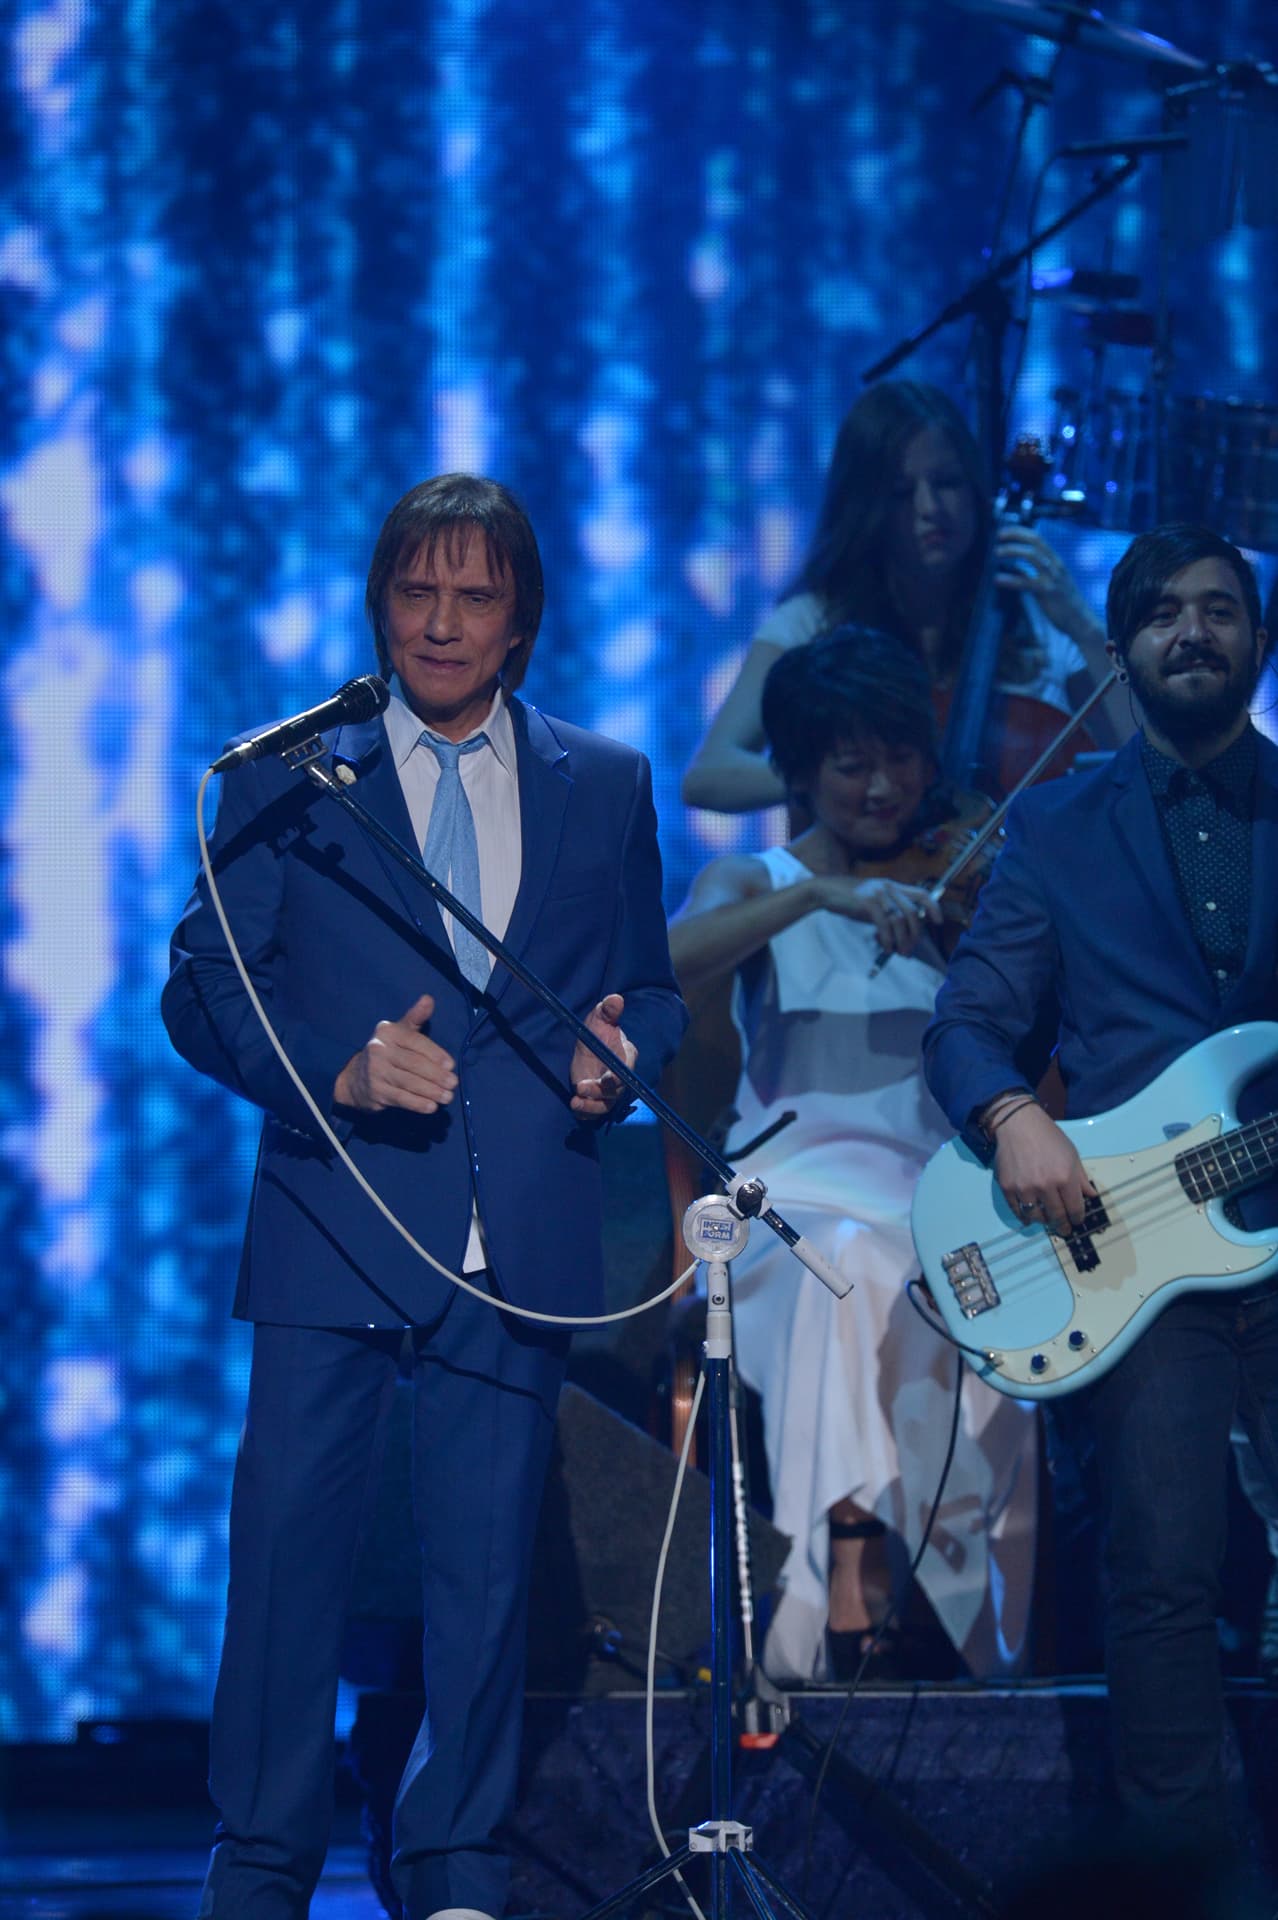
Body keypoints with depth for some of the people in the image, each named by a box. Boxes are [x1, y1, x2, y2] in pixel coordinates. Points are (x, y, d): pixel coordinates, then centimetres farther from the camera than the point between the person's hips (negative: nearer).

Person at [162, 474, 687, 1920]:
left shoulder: (606, 786, 14)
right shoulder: (287, 776, 7)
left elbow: (650, 990, 19)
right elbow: (201, 989, 3)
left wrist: (618, 1053, -5)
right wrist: (338, 1072, -13)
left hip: (518, 1239, 2)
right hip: (335, 1214, -2)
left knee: (486, 1557, 3)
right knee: (290, 1532, -5)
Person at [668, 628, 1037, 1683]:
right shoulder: (754, 882, 13)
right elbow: (659, 966, -10)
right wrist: (819, 894, -20)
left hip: (939, 1194, 1)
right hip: (801, 1192, -1)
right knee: (851, 1259, -37)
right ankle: (849, 1590, -42)